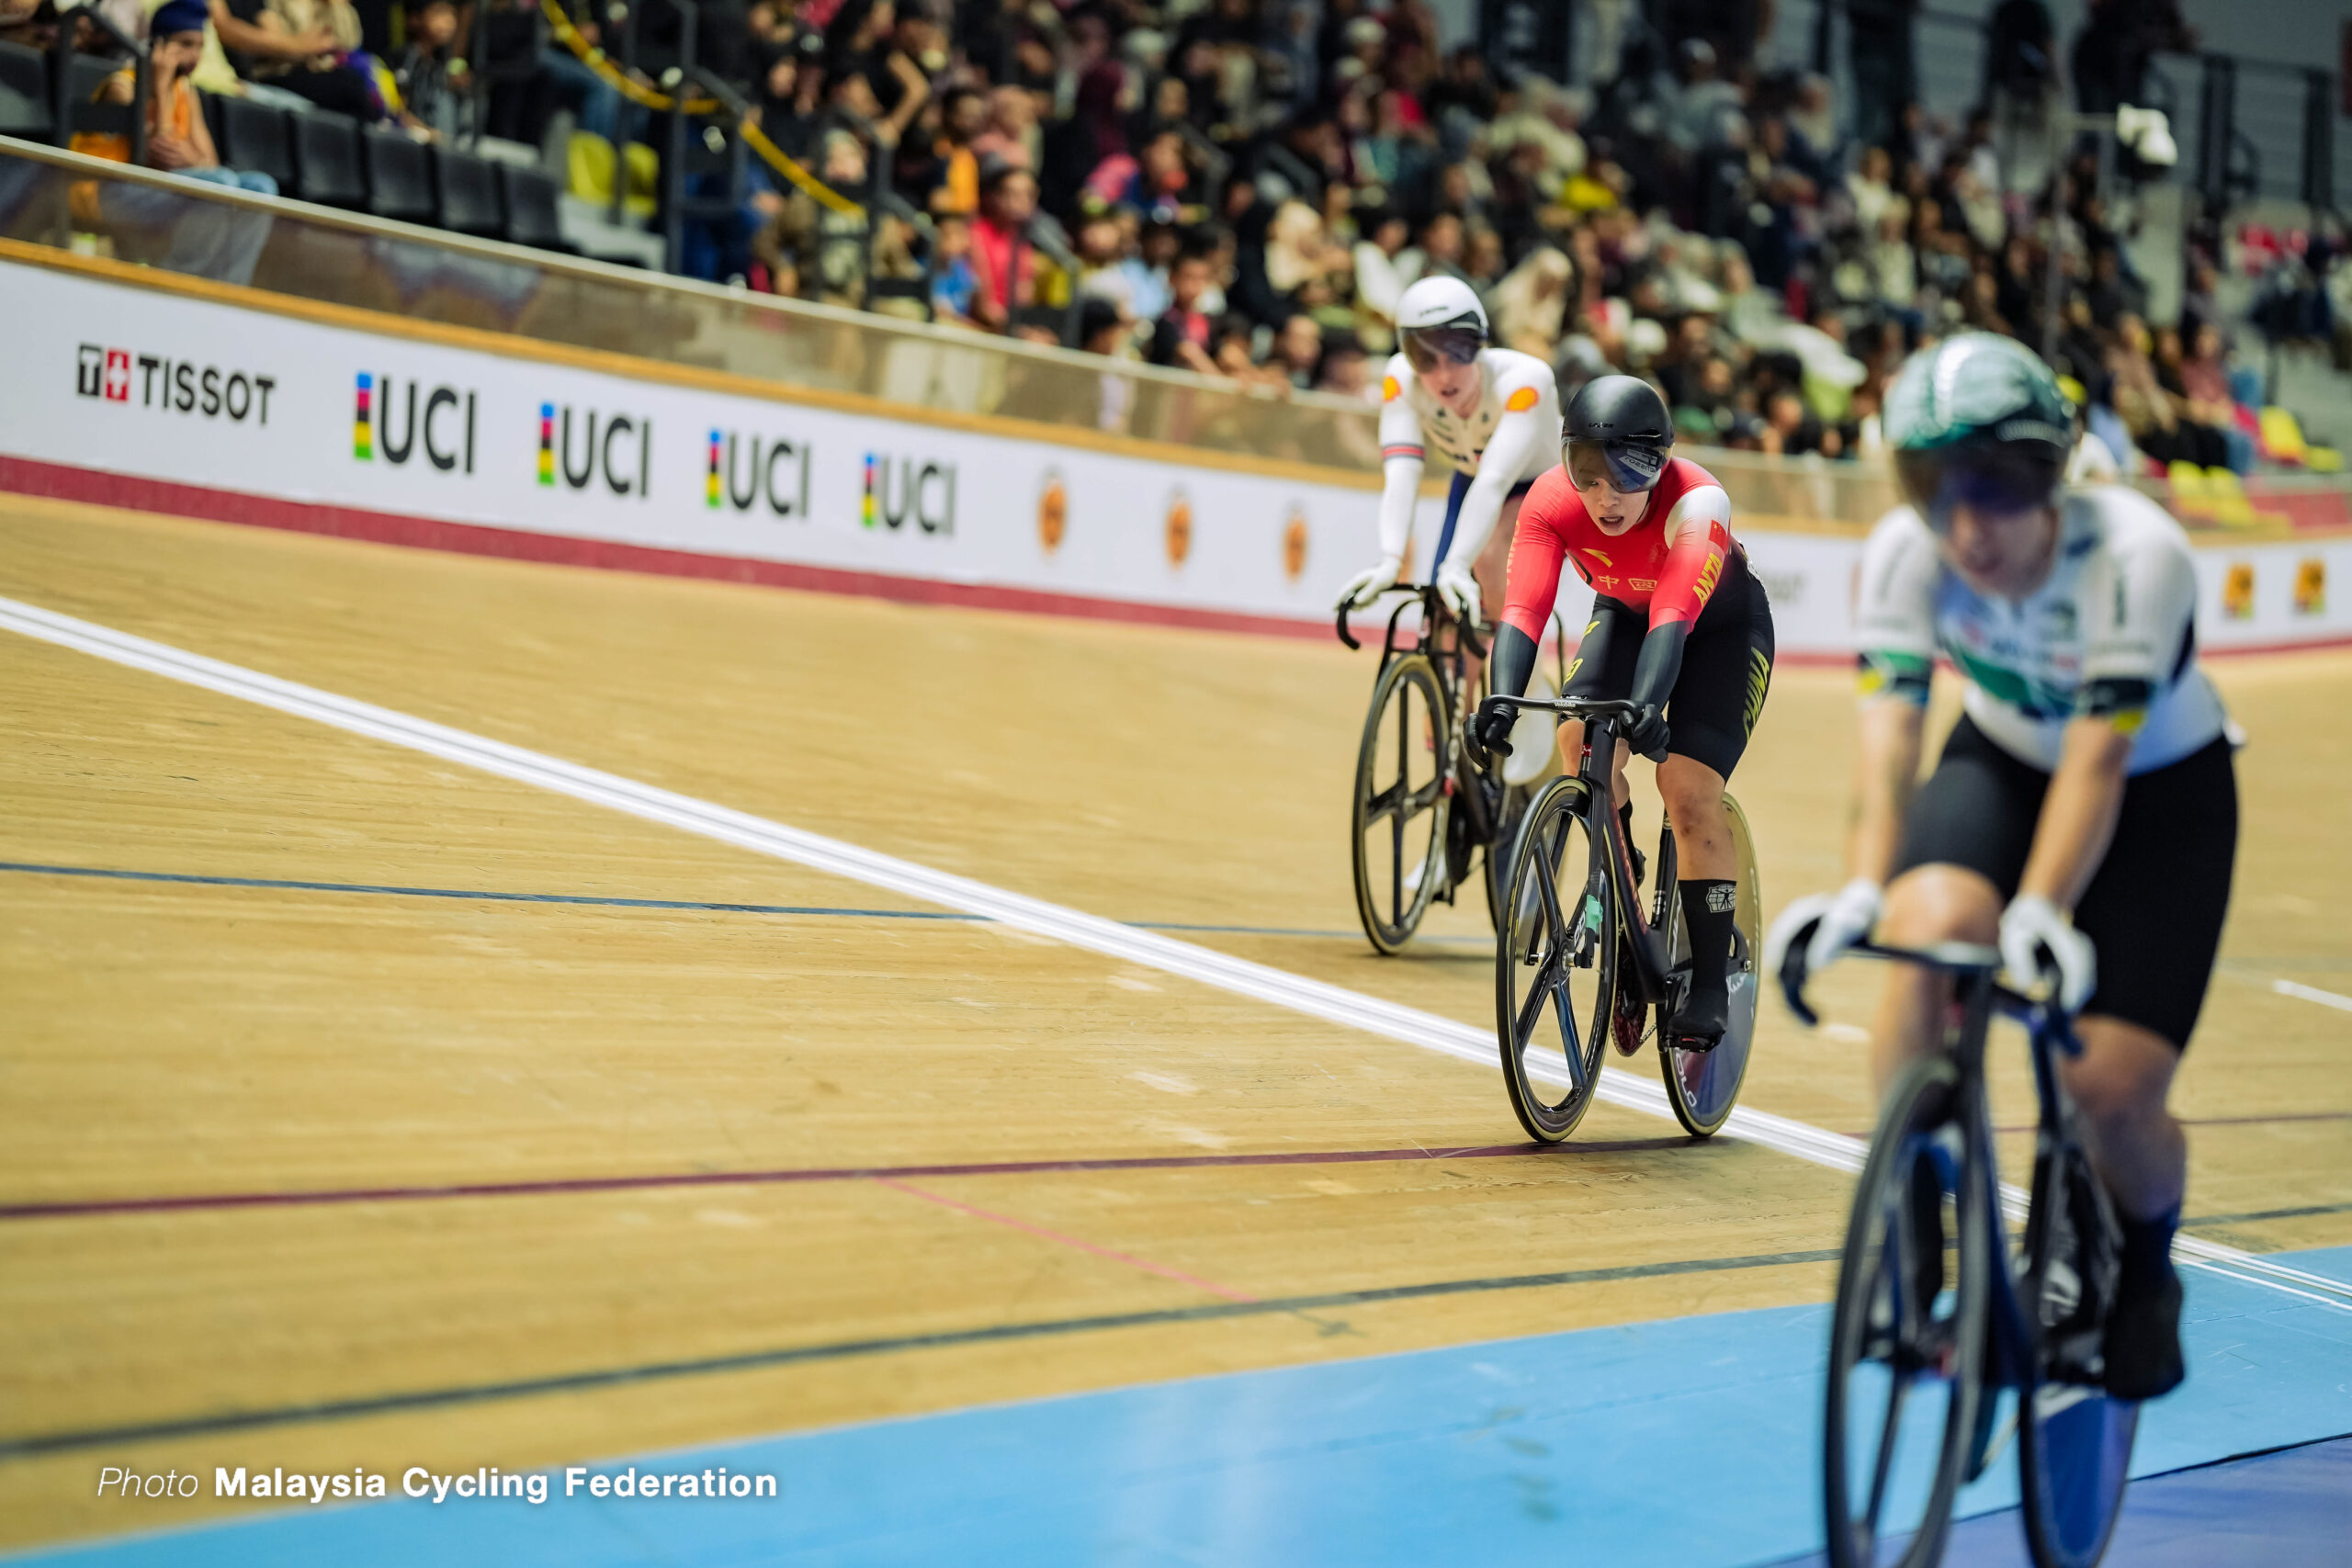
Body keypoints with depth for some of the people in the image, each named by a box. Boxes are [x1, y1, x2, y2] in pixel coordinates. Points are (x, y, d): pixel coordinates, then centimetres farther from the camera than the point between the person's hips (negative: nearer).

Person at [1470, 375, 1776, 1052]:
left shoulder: (1696, 503, -38)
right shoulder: (1551, 501, -28)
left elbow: (1675, 616, -49)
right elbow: (1524, 607, -37)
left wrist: (1647, 705, -65)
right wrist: (1504, 696, -54)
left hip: (1722, 623, -4)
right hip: (1624, 613, 4)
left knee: (1689, 786, -18)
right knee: (1582, 737, -24)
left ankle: (1710, 984, -9)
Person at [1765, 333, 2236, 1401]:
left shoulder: (2135, 553, -33)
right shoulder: (1905, 552, -23)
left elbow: (2098, 754, -38)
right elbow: (1889, 731, -31)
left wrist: (2041, 911, -51)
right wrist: (1863, 890, -47)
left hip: (2161, 794, -2)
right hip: (2001, 765, 2)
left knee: (2110, 1089, -14)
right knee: (1930, 929, -33)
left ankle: (2143, 1274, 21)